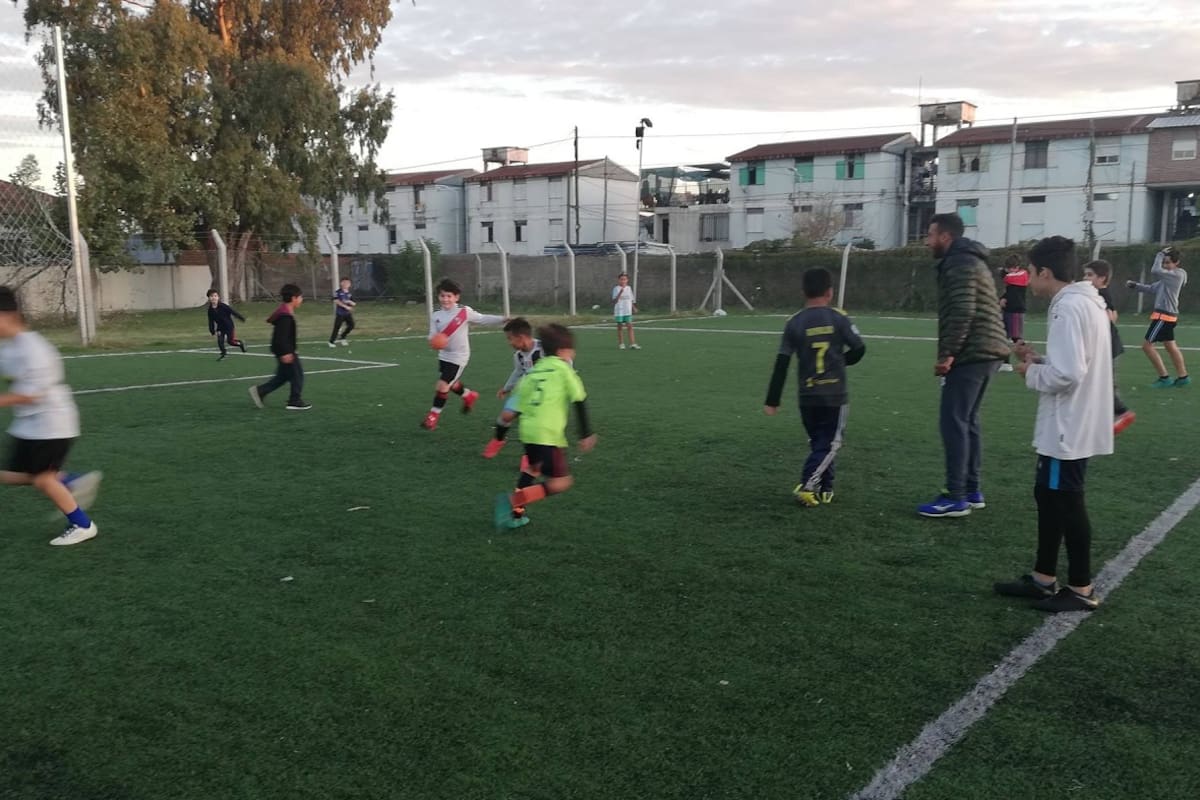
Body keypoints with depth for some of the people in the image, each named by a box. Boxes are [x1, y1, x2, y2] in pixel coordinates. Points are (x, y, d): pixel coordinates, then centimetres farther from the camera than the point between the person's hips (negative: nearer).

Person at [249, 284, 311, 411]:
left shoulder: (286, 313, 12)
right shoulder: (286, 316, -22)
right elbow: (281, 336, -28)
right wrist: (286, 353, -29)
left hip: (286, 350, 11)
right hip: (285, 351, -11)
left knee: (283, 376, 15)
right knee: (297, 374, -1)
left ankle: (259, 391, 17)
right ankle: (295, 401, 6)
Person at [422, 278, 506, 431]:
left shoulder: (465, 312, -11)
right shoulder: (436, 316, -2)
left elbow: (482, 319, -3)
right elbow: (433, 337, -5)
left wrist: (503, 319, -10)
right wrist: (434, 342, -29)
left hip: (458, 357, -5)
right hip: (444, 355, 5)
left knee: (442, 386, -9)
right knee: (452, 385, 22)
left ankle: (434, 415, 7)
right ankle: (469, 396, 51)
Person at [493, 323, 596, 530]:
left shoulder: (532, 371, 19)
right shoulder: (563, 368, 3)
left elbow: (521, 405, 18)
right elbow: (579, 400, -3)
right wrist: (586, 434, -2)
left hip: (528, 430, 7)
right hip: (549, 434, -7)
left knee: (532, 467, 32)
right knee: (561, 482, -4)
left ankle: (516, 514, 29)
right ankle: (513, 500, -17)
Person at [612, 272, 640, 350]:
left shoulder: (629, 288, 10)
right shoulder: (616, 288, -5)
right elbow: (615, 301, -16)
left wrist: (634, 308, 6)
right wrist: (620, 292, -26)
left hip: (628, 311, 3)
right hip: (619, 311, -3)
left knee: (630, 326, -5)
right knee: (619, 327, 6)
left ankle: (632, 344, -9)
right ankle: (621, 343, 16)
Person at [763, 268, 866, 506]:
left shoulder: (794, 323, -2)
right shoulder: (839, 318, -6)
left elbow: (781, 365, -4)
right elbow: (859, 350, -2)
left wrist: (772, 401, 1)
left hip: (807, 397, 2)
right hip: (834, 396, -2)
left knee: (819, 443, 18)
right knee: (829, 444, 5)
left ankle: (825, 489, 20)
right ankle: (807, 487, -10)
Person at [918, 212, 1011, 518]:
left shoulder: (959, 263, -10)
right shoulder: (970, 261, 22)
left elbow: (963, 312, -21)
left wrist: (947, 353, -19)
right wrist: (952, 353, 16)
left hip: (971, 354, -11)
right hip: (985, 352, 11)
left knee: (953, 422, -8)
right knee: (967, 421, 15)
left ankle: (955, 497, -6)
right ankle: (971, 490, 20)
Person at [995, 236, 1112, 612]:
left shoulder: (1068, 307, -20)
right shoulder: (1086, 303, 11)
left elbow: (1066, 374, -27)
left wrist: (1031, 373, -10)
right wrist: (1040, 359, 9)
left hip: (1067, 430, -10)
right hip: (1073, 426, 10)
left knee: (1067, 503, 1)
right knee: (1048, 496, 17)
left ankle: (1081, 589, 13)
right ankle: (1043, 577, 27)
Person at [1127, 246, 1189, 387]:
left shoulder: (1177, 274, -14)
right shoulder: (1168, 277, 14)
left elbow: (1155, 271, -26)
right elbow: (1152, 289, 18)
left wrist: (1160, 254, -12)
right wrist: (1134, 285, 6)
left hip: (1164, 315, -10)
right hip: (1167, 315, 10)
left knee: (1147, 345, -8)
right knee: (1171, 347, 17)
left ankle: (1164, 378, -6)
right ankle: (1182, 377, 24)